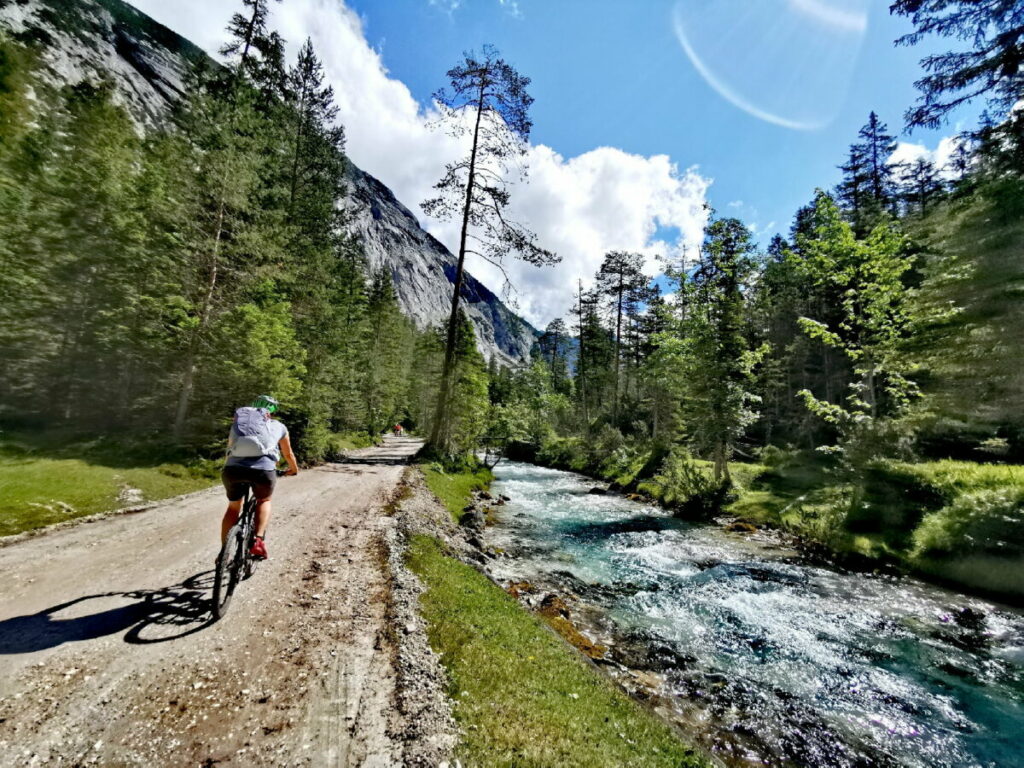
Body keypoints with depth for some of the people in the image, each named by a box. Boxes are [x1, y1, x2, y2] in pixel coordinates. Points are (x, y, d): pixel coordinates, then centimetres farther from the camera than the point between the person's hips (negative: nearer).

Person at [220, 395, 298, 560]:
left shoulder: (240, 419, 28)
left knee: (233, 507, 28)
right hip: (264, 469, -2)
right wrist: (294, 469, 55)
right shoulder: (278, 426, 25)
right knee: (264, 501, 27)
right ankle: (258, 540, 8)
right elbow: (288, 454, 36)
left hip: (233, 468, 2)